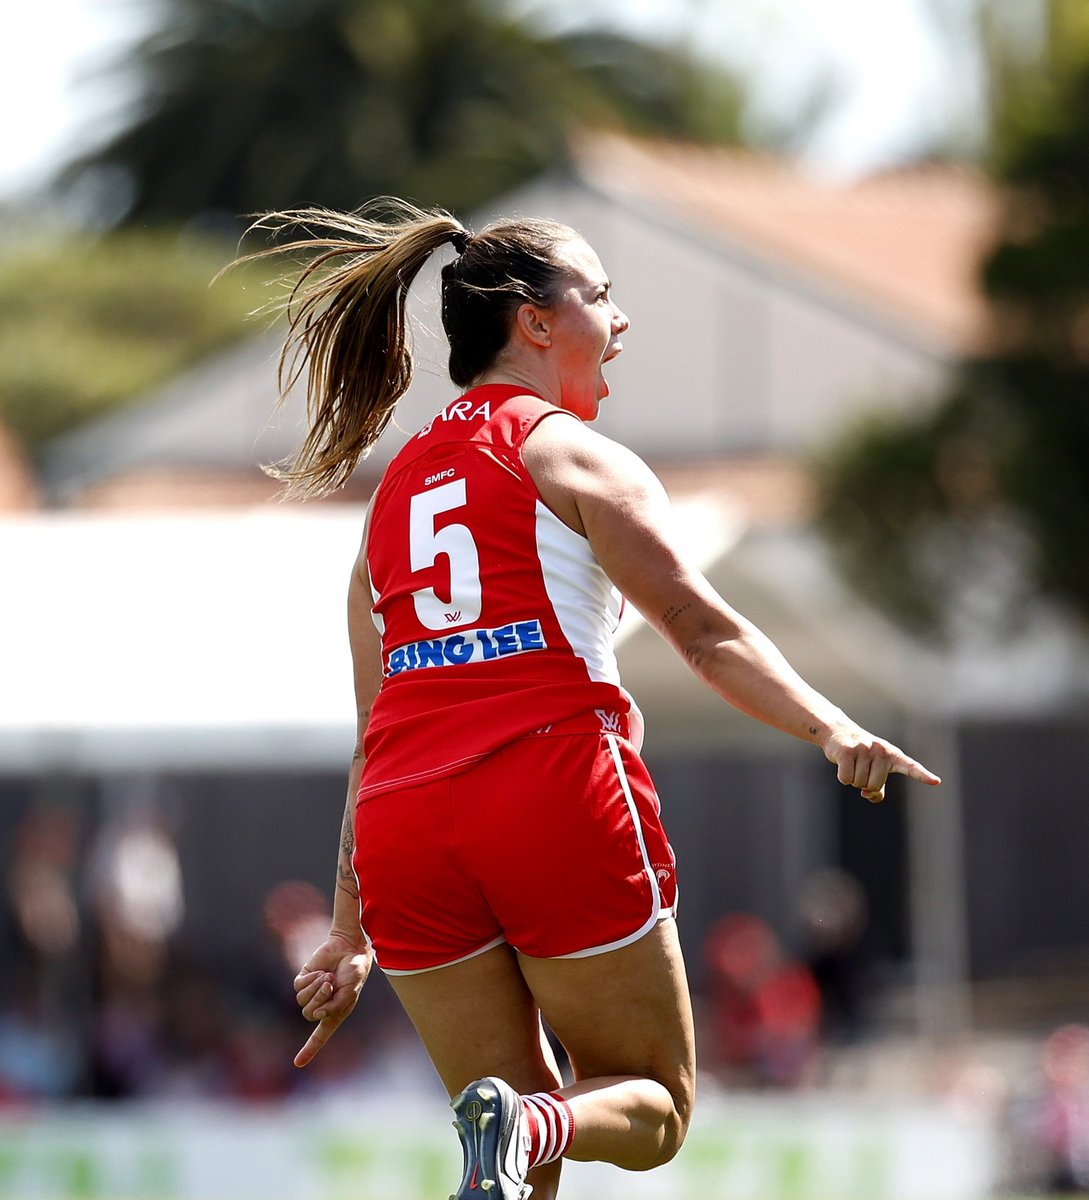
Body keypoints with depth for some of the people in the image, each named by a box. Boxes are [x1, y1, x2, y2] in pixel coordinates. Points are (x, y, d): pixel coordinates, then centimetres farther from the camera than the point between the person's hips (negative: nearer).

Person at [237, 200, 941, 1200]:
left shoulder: (396, 489, 23)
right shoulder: (565, 449, 5)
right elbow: (699, 625, -9)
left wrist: (350, 933, 23)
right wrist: (830, 729, -19)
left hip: (401, 824, 5)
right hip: (556, 795, -5)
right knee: (652, 1109, 7)